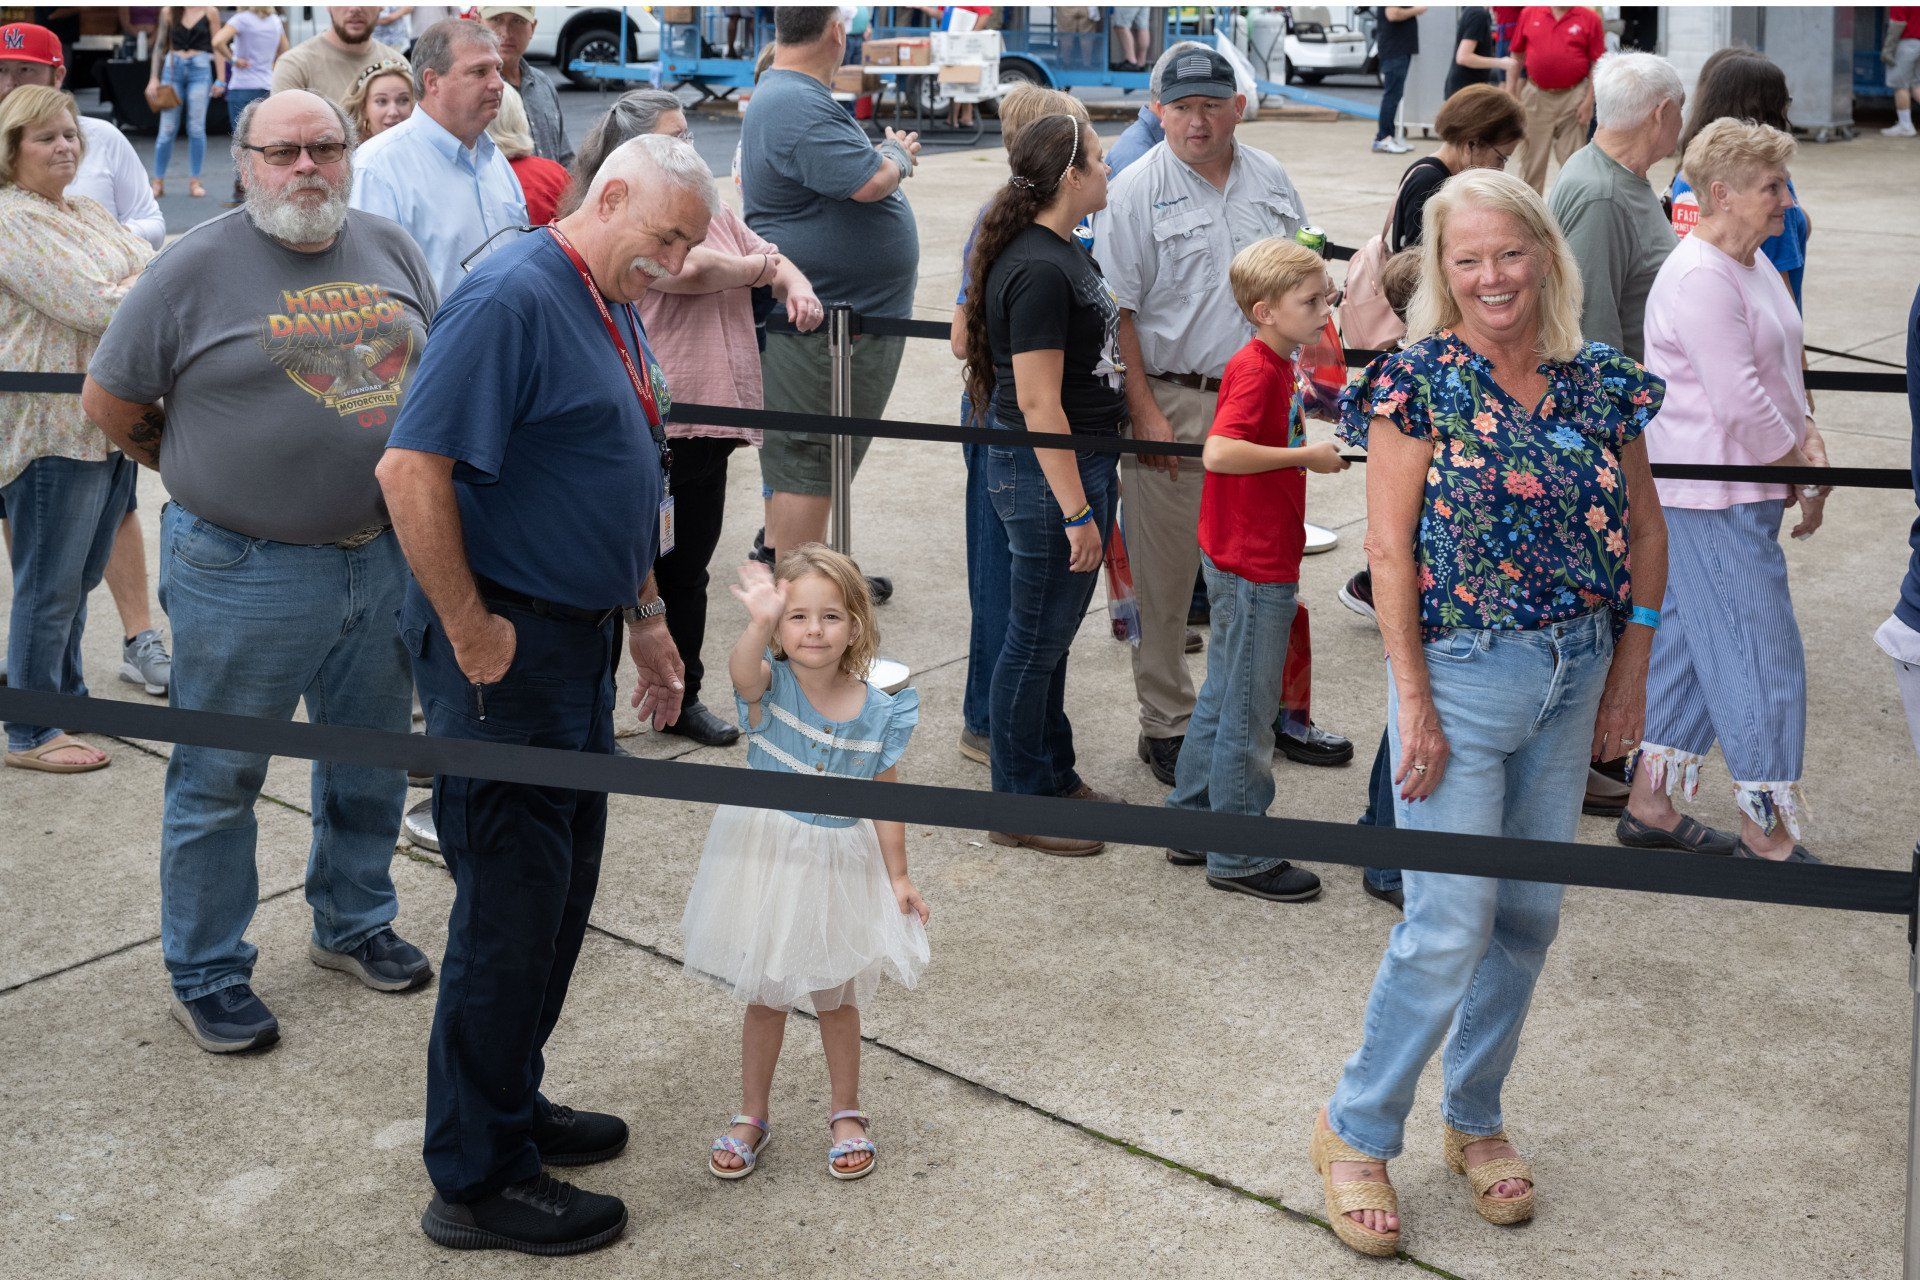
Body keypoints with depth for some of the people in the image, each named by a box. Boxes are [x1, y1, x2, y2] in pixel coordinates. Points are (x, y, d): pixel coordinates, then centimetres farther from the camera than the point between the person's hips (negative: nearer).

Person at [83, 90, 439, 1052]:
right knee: (218, 778, 6)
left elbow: (432, 366, 19)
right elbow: (110, 403, -3)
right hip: (246, 573, -5)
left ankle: (354, 924, 39)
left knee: (370, 759, 19)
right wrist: (206, 473, 6)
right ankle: (206, 977, 21)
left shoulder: (391, 252, 5)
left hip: (383, 559, 5)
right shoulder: (199, 266, -10)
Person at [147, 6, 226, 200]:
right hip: (173, 69, 1)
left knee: (197, 129, -3)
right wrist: (154, 78, 7)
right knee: (167, 130, 0)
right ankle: (158, 182, 7)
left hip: (200, 70, -1)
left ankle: (194, 182, 5)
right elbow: (160, 45, 12)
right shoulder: (169, 12, 8)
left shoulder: (209, 12, 3)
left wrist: (221, 79, -4)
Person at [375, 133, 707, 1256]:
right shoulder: (515, 298, -18)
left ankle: (513, 1105, 34)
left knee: (562, 889, 17)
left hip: (580, 637, 10)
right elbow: (412, 470, -26)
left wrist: (646, 616, 22)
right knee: (513, 904, -2)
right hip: (508, 648, -10)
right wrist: (471, 634, -21)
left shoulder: (615, 310, 14)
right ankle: (479, 1182, 11)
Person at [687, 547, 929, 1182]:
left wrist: (897, 876, 1)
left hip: (838, 866, 1)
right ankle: (751, 1116, 32)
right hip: (765, 859, 0)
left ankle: (845, 1114, 35)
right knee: (764, 997, 14)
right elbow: (743, 671, -41)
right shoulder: (769, 686, -15)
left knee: (836, 999, 15)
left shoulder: (878, 712, -10)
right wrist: (761, 623, -60)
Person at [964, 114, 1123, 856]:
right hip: (1047, 474, -10)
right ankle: (1018, 808, 14)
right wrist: (1076, 511, -23)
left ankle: (1055, 778, 33)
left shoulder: (1059, 252, 11)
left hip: (1080, 462, 10)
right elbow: (1038, 404, -24)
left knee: (1051, 634, 20)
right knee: (1036, 640, 1)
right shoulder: (1039, 271, -21)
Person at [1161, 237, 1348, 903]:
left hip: (1254, 559, 10)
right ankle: (1238, 858, 11)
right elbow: (1218, 452, -32)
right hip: (1253, 565, -10)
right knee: (1248, 711, 0)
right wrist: (1306, 455, -25)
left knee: (1223, 698, 18)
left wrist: (1316, 450, 9)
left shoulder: (1278, 365, 10)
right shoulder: (1257, 370, -20)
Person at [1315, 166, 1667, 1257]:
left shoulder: (1599, 381, 2)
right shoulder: (1420, 380, -9)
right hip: (1464, 674, -5)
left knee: (1530, 915, 13)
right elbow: (1390, 547, -10)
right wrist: (1413, 701, -13)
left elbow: (1643, 528, 11)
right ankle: (1358, 1130, 15)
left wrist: (1630, 669, 6)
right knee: (1450, 924, -4)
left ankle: (1476, 1119, 32)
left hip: (1576, 674, 5)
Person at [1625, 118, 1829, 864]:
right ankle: (1766, 832, 6)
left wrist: (1808, 438, 4)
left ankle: (1651, 803, 24)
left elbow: (1781, 369, 19)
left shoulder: (1753, 263, 14)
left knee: (1691, 646, 15)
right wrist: (1803, 475, -13)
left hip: (1746, 490, 10)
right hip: (1711, 497, -10)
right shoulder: (1699, 279, -19)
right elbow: (1739, 402, -23)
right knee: (1761, 656, -4)